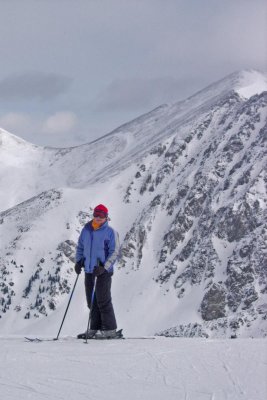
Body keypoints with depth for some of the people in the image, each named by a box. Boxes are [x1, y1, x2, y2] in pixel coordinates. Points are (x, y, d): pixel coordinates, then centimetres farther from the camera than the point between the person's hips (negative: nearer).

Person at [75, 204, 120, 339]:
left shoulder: (110, 232, -7)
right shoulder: (86, 230, 9)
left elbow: (114, 252, -9)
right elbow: (80, 247, 21)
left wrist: (104, 267, -19)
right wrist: (79, 261, 7)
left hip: (103, 272, -6)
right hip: (89, 271, 6)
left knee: (103, 300, -7)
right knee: (91, 301, 9)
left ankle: (110, 329, -1)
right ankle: (95, 327, 17)